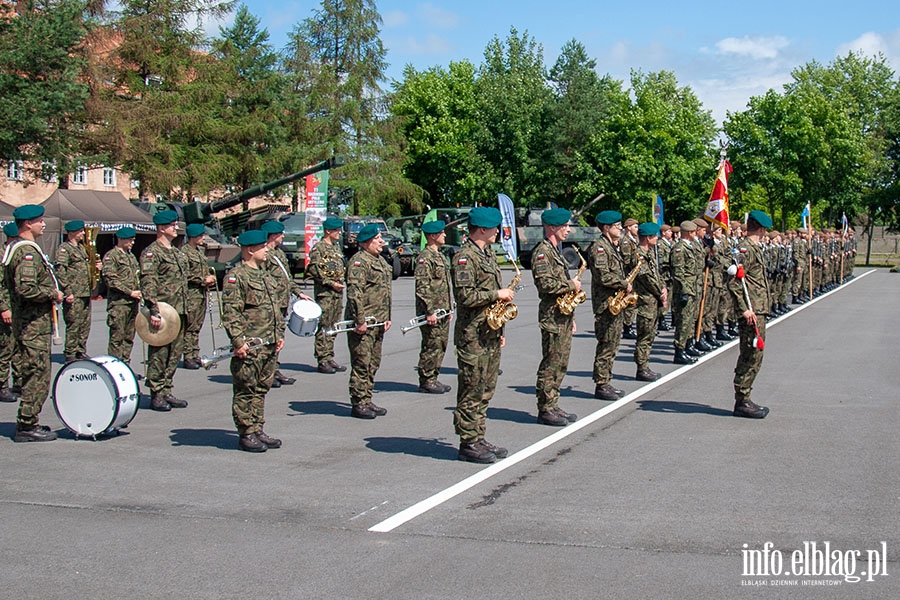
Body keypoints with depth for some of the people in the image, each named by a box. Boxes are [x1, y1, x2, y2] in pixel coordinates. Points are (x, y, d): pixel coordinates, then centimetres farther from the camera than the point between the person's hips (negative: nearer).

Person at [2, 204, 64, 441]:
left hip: (29, 321, 11)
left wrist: (52, 294, 13)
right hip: (34, 324, -11)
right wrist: (53, 294, -15)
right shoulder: (27, 252, -17)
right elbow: (26, 288, -28)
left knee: (33, 374, 16)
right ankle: (27, 427, -1)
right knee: (38, 375, -6)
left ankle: (27, 422, 23)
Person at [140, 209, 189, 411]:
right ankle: (156, 395, 3)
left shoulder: (177, 253, 18)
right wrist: (154, 311, -24)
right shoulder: (151, 252, -9)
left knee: (174, 353, 11)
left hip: (178, 311, 8)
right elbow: (148, 283, -17)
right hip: (162, 312, -8)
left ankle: (166, 391, 19)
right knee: (159, 354, -3)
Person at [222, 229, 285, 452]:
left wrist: (280, 334, 18)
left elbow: (276, 307, 25)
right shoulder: (235, 276, -9)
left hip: (269, 345, 9)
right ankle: (246, 435, 6)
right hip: (249, 347, -9)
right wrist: (238, 341, -20)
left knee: (261, 389, 13)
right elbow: (230, 312, -15)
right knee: (246, 391, -1)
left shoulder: (265, 276, 19)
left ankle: (258, 431, 21)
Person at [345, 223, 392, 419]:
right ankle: (358, 404, 1)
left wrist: (387, 318, 19)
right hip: (363, 324, -9)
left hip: (378, 323, 9)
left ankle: (367, 401, 21)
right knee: (361, 364, -5)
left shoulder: (380, 261, 18)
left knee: (373, 364, 13)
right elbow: (354, 293, -19)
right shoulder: (358, 261, -12)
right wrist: (360, 320, -23)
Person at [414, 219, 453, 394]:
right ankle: (426, 381, 3)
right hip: (432, 311, -9)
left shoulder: (440, 256, 17)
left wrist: (449, 307, 21)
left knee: (441, 345, 11)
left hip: (443, 310, 9)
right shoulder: (425, 257, -13)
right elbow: (422, 287, -19)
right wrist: (430, 311, -22)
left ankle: (432, 378, 19)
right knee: (432, 346, -5)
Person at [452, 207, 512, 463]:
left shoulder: (489, 254, 17)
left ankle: (478, 439, 21)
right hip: (473, 336, -9)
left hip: (491, 334, 9)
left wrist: (500, 331, 21)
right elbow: (465, 296, -24)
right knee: (472, 391, -3)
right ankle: (468, 444, 4)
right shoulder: (465, 257, -14)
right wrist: (497, 294, -15)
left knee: (486, 390, 13)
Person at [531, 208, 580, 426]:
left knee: (560, 364, 12)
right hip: (552, 316, -10)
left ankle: (552, 406, 19)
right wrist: (571, 285, -12)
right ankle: (545, 410, 1)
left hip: (564, 316, 10)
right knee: (550, 364, -5)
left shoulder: (556, 251, 18)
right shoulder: (542, 252, -13)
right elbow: (545, 283, -26)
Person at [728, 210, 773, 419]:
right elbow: (734, 282, -21)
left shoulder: (755, 248, 17)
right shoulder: (746, 249, -14)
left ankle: (744, 400, 20)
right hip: (752, 312, -10)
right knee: (751, 357, -7)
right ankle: (741, 403, -2)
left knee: (754, 356, 14)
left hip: (759, 311, 10)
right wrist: (744, 309, -24)